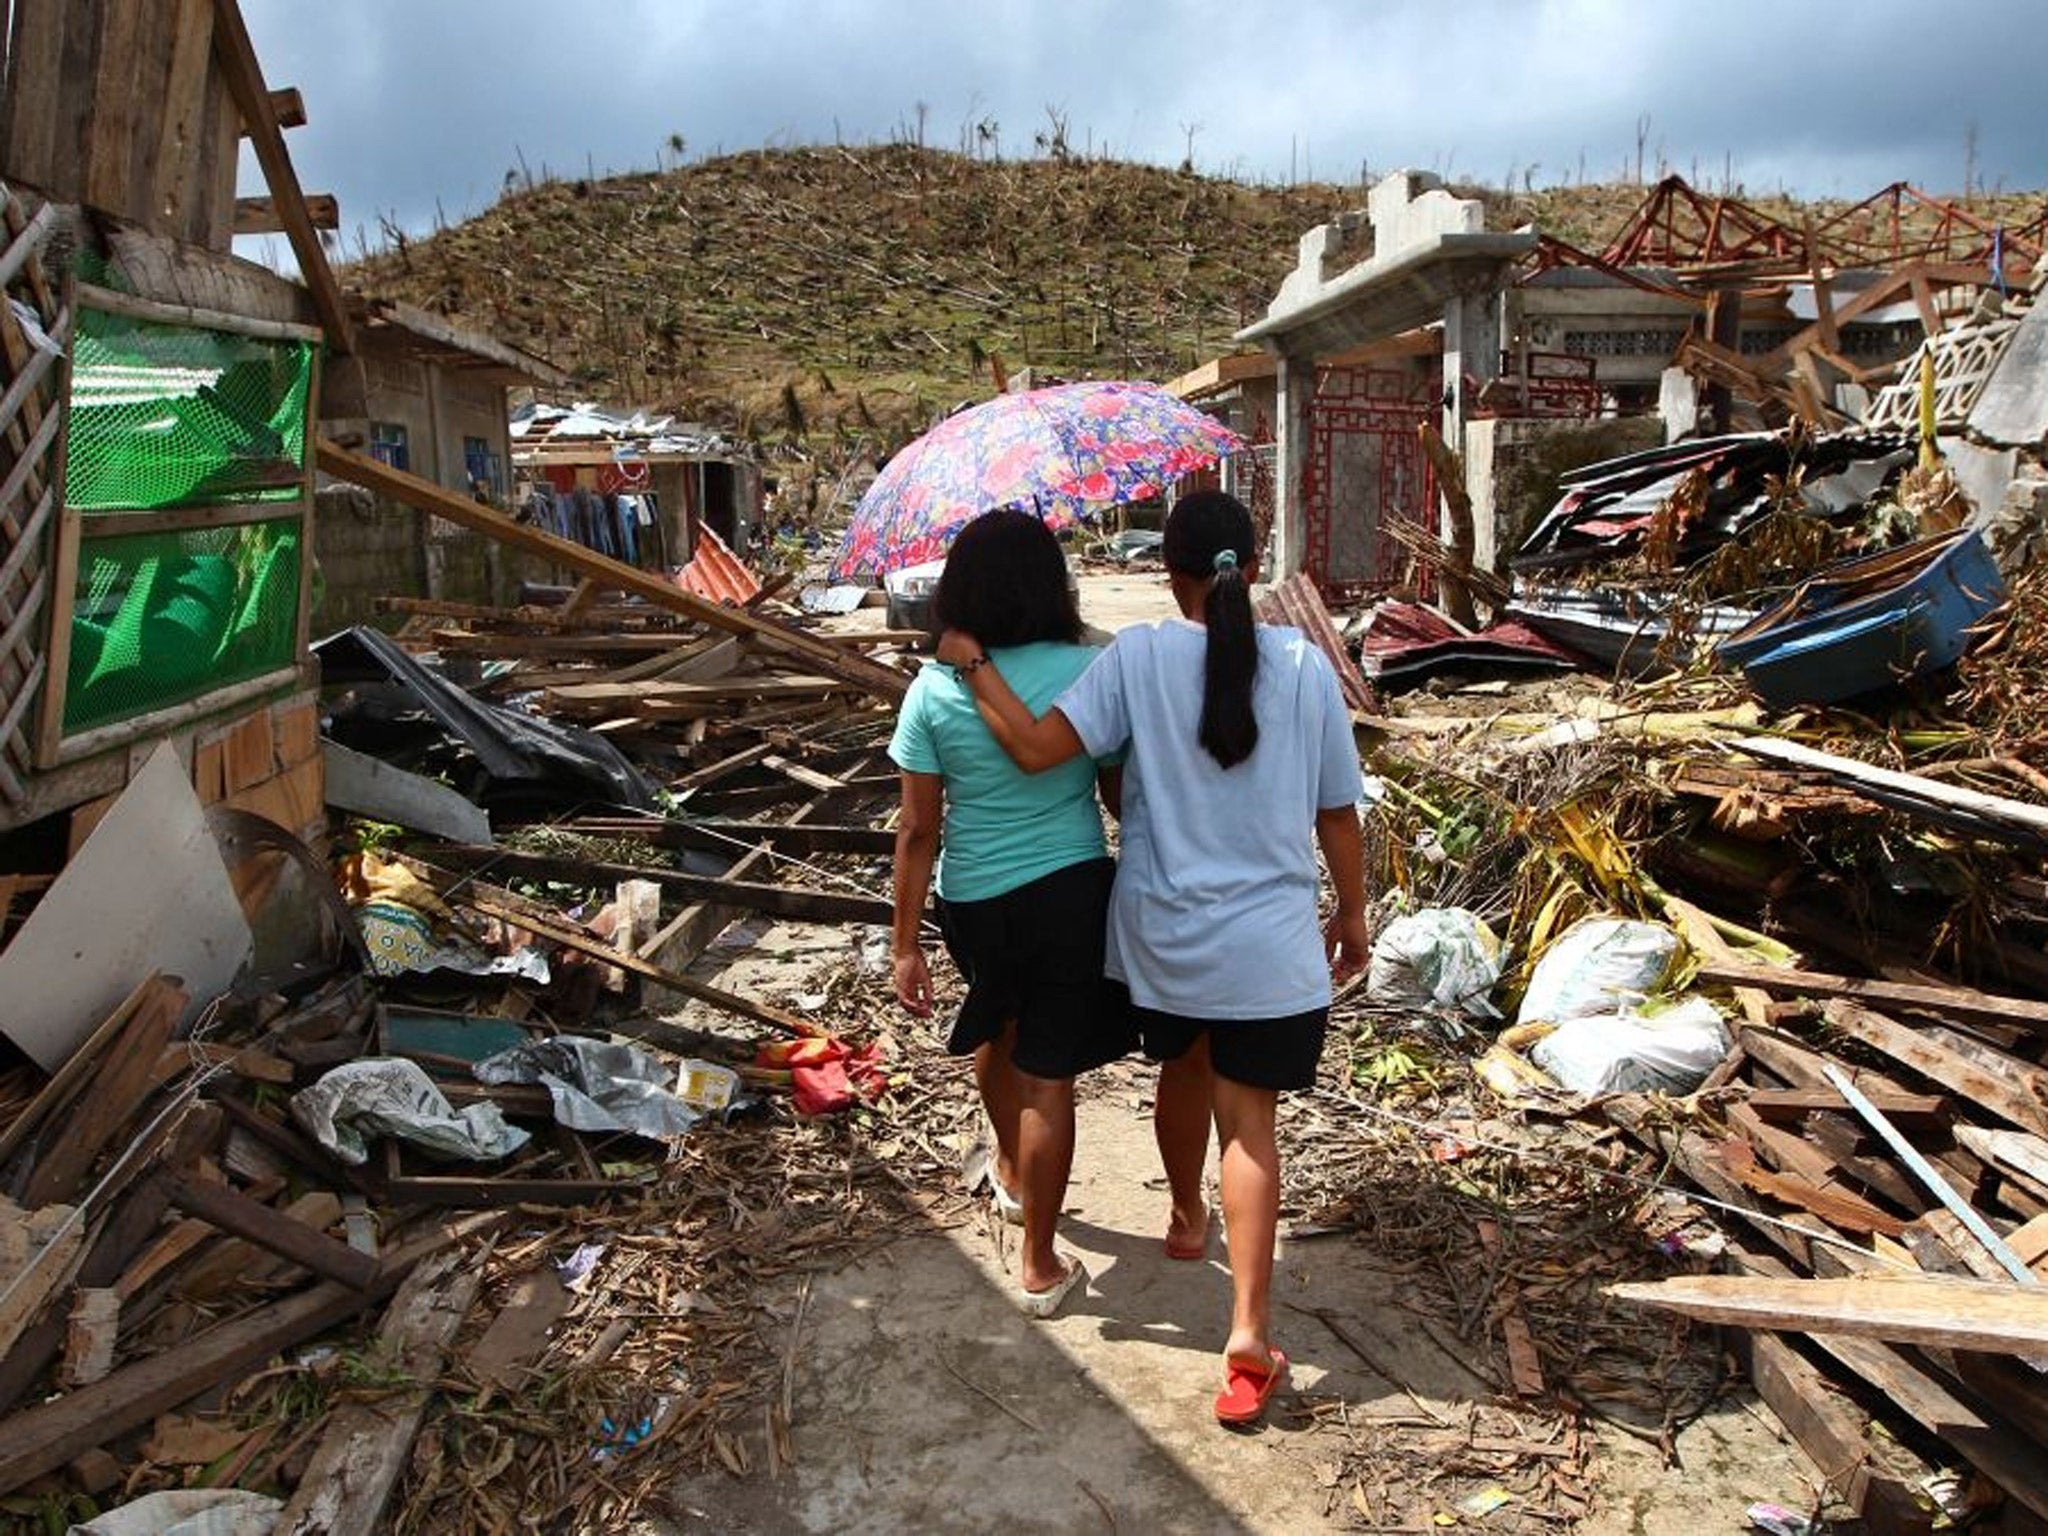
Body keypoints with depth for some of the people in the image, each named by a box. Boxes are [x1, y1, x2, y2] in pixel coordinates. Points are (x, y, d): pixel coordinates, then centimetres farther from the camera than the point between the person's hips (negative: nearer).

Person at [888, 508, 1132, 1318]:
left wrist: (905, 943, -1)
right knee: (1048, 1075, 7)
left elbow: (918, 830, -8)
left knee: (998, 1028, 30)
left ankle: (1010, 1173, 52)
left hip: (974, 901, 2)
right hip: (1072, 891, -2)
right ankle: (1039, 1267, 18)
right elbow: (1121, 793, -2)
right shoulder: (1090, 673, -10)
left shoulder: (933, 691, -9)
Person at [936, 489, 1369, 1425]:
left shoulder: (1139, 657, -11)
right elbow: (1338, 816, -2)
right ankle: (1249, 1333, 0)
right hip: (1269, 942, -1)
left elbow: (1036, 748, -17)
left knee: (1184, 1069, 26)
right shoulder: (1304, 665, -8)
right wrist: (1352, 914, 13)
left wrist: (974, 663, -3)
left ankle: (1187, 1219, 50)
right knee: (1248, 1119, 6)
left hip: (1163, 932, 1)